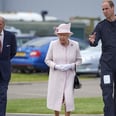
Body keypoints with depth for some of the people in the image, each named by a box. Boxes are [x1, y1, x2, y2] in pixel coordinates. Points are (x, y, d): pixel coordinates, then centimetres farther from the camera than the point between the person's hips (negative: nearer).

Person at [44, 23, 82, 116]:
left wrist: (71, 66, -16)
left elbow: (79, 60, 3)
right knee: (56, 98, 5)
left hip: (69, 76, 0)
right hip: (56, 76, 0)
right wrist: (56, 66, -18)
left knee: (68, 98, -11)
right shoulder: (53, 44, -8)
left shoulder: (75, 45, -6)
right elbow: (48, 60, 0)